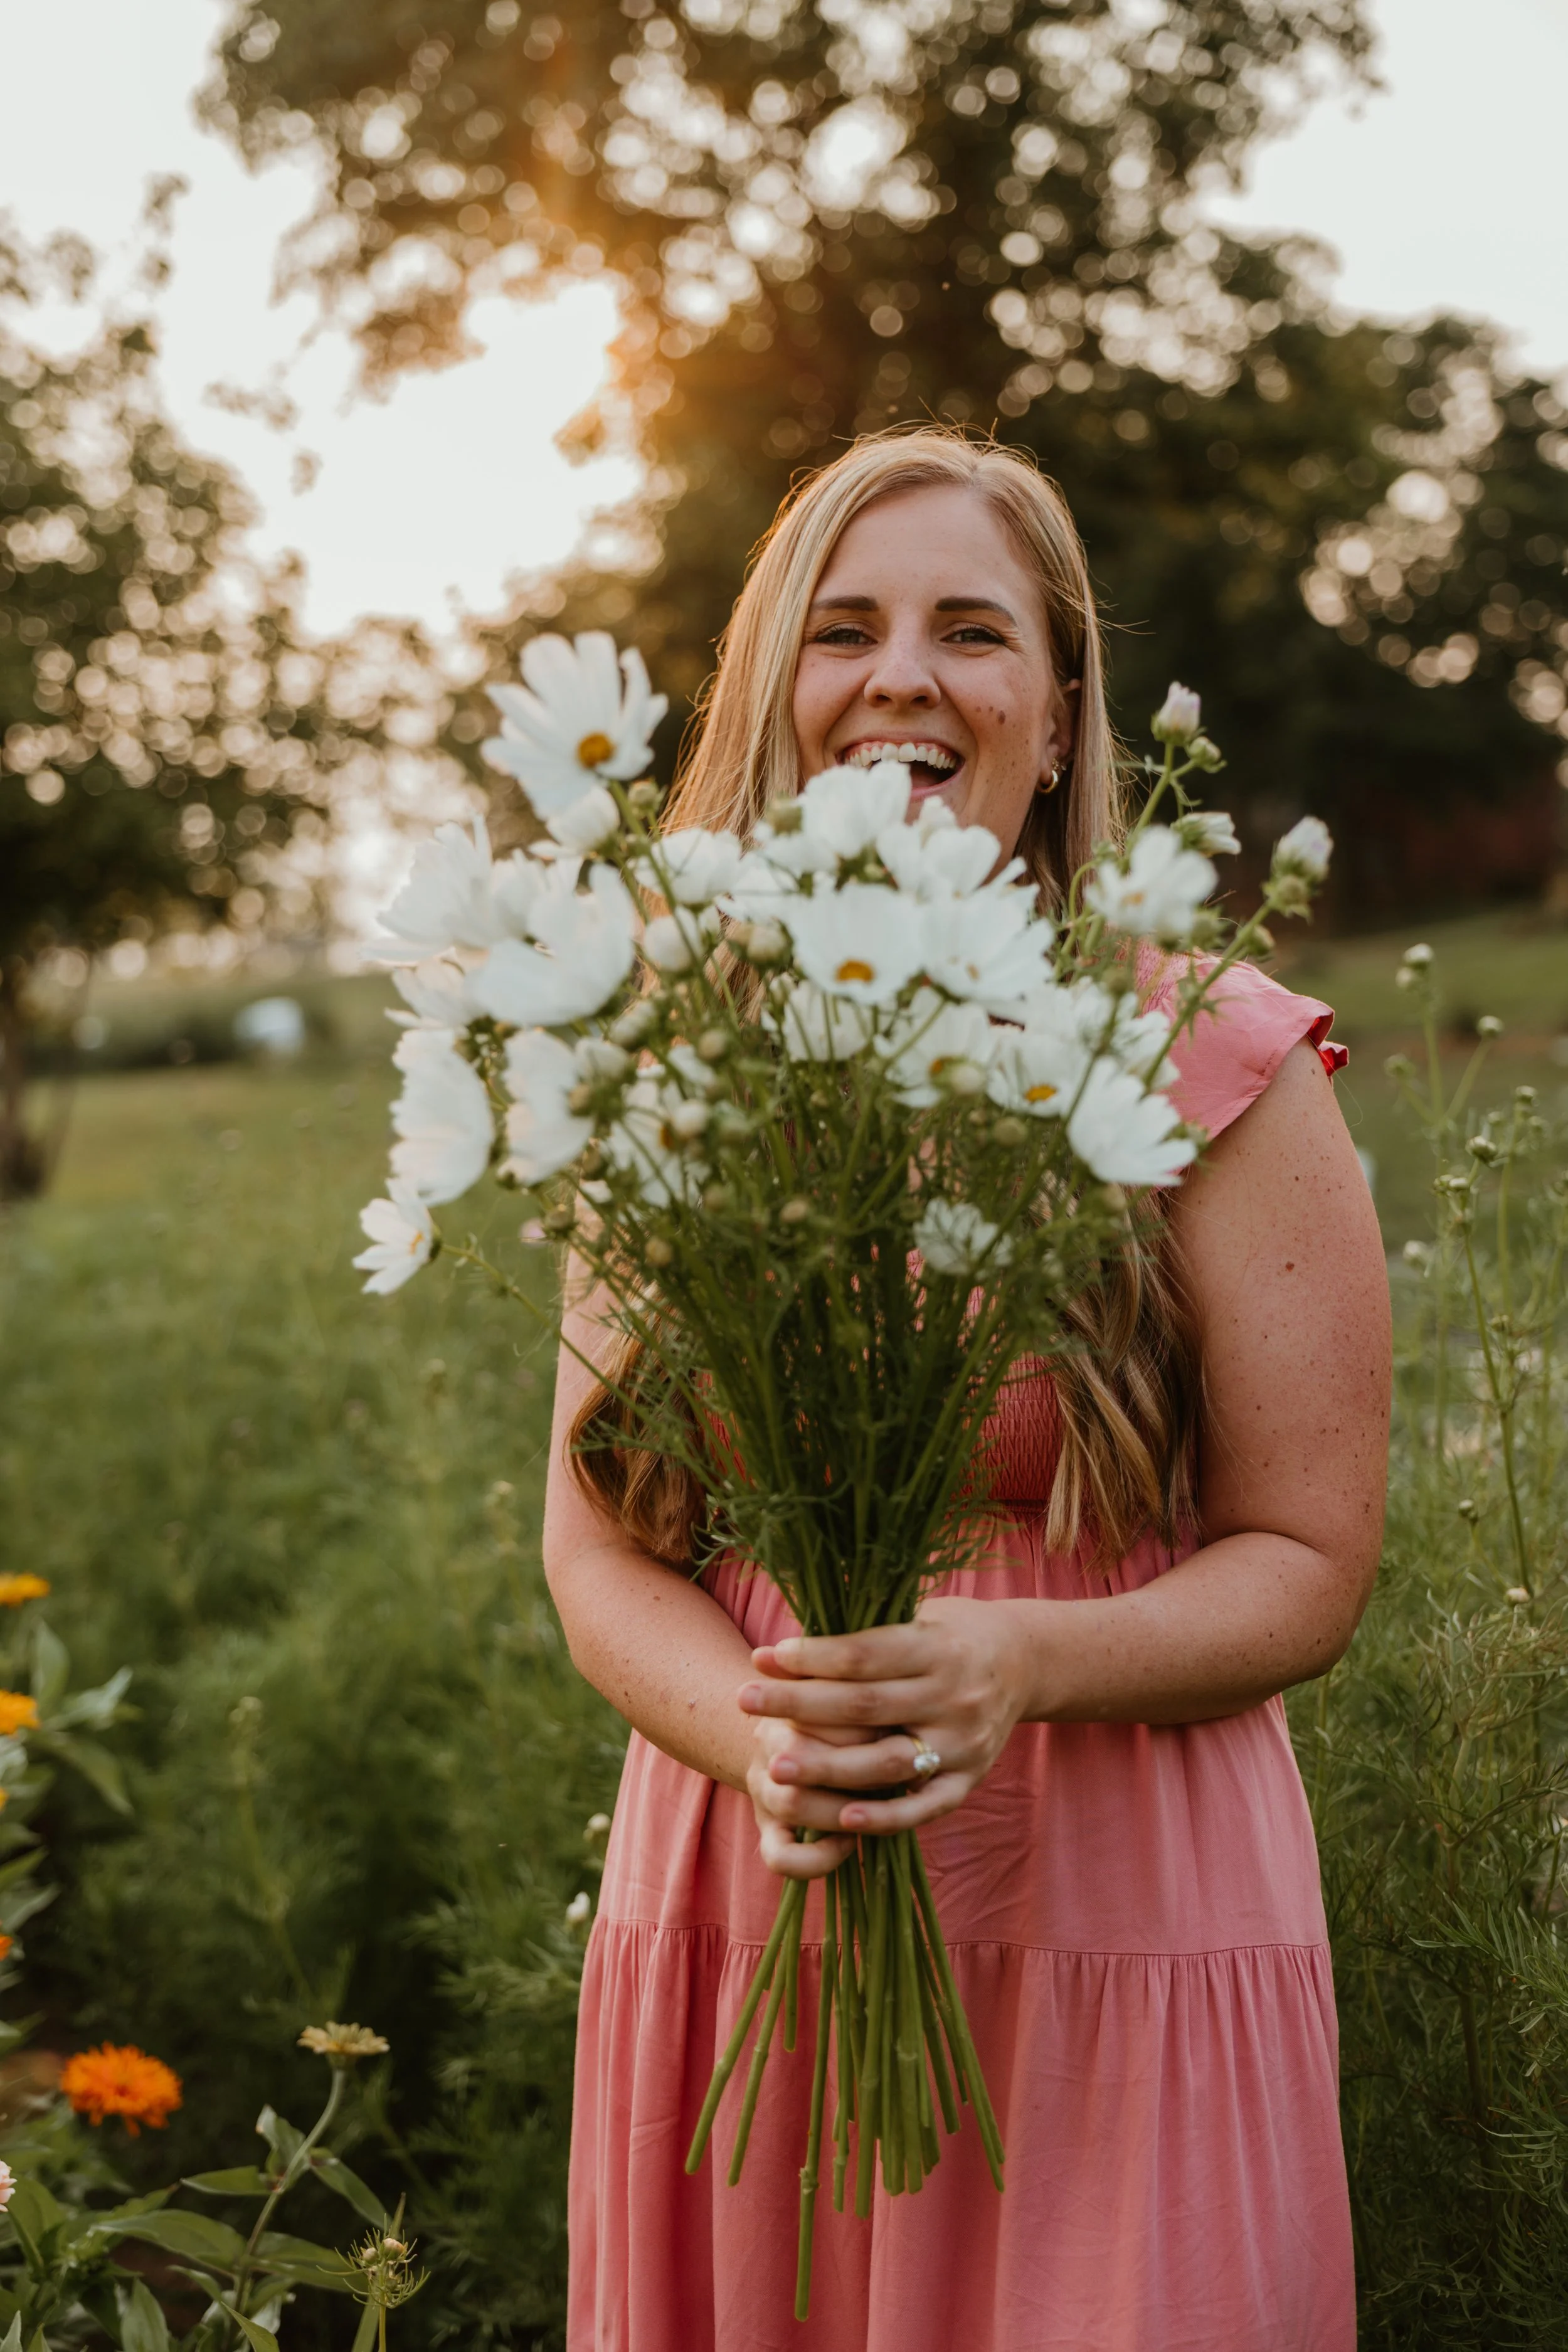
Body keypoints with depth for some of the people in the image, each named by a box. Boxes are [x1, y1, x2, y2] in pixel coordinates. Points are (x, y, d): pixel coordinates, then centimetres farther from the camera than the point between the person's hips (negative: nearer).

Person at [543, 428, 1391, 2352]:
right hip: (736, 1906, 3)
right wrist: (761, 1731, -16)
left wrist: (1023, 1658, -21)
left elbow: (1309, 1564, -3)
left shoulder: (1213, 1065, -5)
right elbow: (596, 1545, 4)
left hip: (1120, 1918, -2)